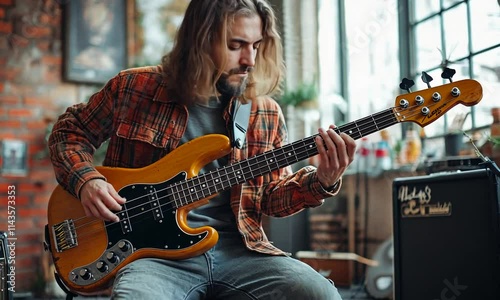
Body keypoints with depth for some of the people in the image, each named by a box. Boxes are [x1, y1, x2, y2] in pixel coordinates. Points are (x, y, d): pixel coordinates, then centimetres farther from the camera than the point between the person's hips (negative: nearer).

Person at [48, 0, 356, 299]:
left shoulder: (266, 113, 8)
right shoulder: (132, 88, 2)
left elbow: (272, 195, 14)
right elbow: (70, 131, 15)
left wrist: (322, 181, -5)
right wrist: (87, 180, -4)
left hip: (237, 249, 3)